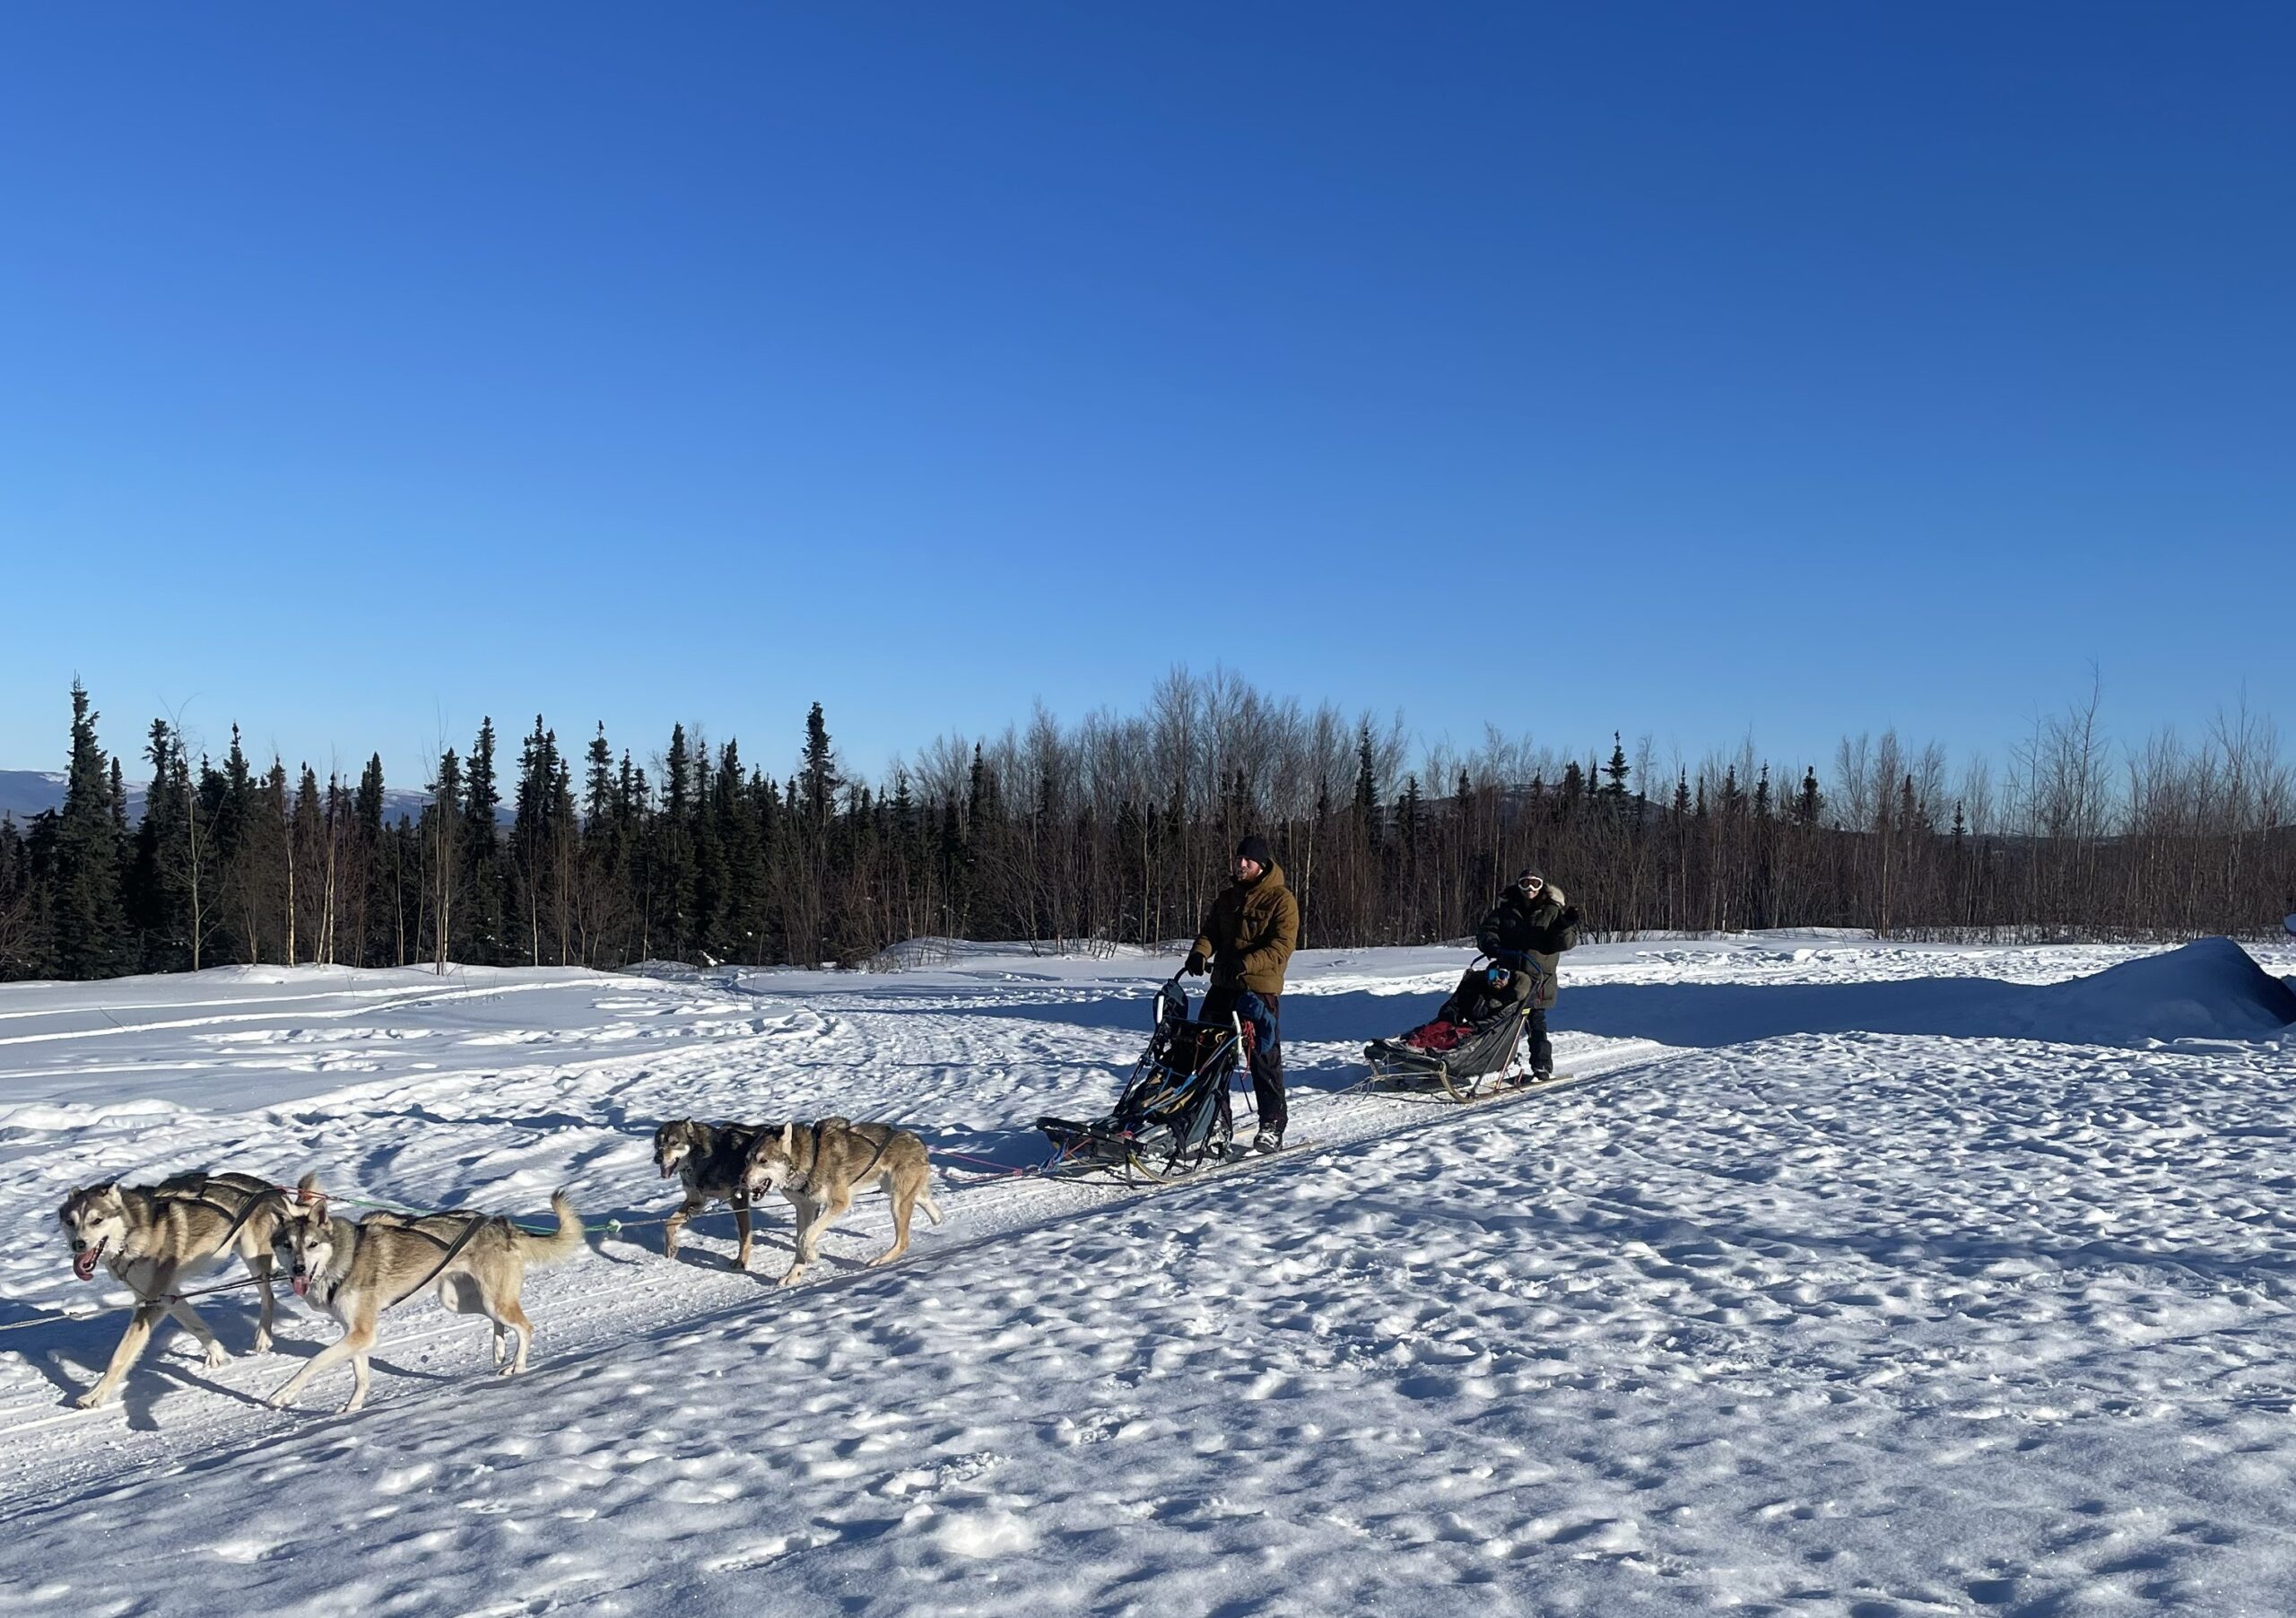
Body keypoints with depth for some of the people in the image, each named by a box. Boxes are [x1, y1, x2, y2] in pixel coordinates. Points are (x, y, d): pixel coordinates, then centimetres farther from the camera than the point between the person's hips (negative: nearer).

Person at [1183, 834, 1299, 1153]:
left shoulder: (1281, 899, -7)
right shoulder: (1227, 897, 14)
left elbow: (1282, 947, -15)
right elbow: (1210, 932, 15)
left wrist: (1245, 964, -27)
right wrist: (1200, 952, -9)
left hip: (1261, 989, -6)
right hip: (1223, 986, 6)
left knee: (1264, 1060, -2)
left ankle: (1272, 1128, 7)